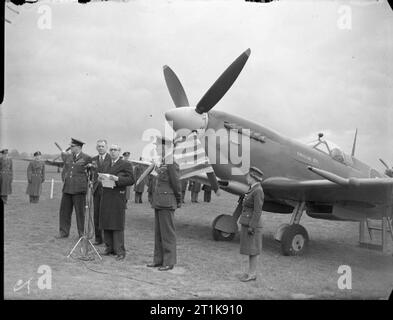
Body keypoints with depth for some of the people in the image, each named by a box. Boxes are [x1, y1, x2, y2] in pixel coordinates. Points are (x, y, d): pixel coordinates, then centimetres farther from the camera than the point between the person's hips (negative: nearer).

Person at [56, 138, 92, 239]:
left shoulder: (86, 158, -4)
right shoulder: (68, 157, 12)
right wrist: (65, 178, 13)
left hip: (79, 189, -5)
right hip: (67, 188, 5)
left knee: (80, 211, 0)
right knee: (64, 210, 8)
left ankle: (82, 233, 11)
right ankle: (64, 232, 18)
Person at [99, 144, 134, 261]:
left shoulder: (126, 164, -1)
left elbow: (131, 180, -9)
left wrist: (117, 179, -20)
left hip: (118, 198, -6)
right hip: (106, 198, 7)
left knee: (117, 225, -7)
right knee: (106, 224, 6)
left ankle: (120, 251, -2)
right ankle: (109, 248, 16)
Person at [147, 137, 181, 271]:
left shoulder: (171, 164, -14)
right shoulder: (161, 163, 14)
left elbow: (176, 184, -11)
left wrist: (178, 202, -4)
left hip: (167, 204, -9)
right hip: (158, 203, 9)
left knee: (167, 233, -2)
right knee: (158, 233, 14)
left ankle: (169, 261, 6)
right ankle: (158, 259, 23)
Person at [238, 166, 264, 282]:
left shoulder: (258, 191, -18)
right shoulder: (253, 190, 11)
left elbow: (258, 211, -21)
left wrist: (252, 227, -21)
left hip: (252, 225, -9)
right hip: (246, 224, 10)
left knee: (252, 250, -1)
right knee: (249, 249, 14)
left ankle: (252, 274, 8)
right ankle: (250, 271, 21)